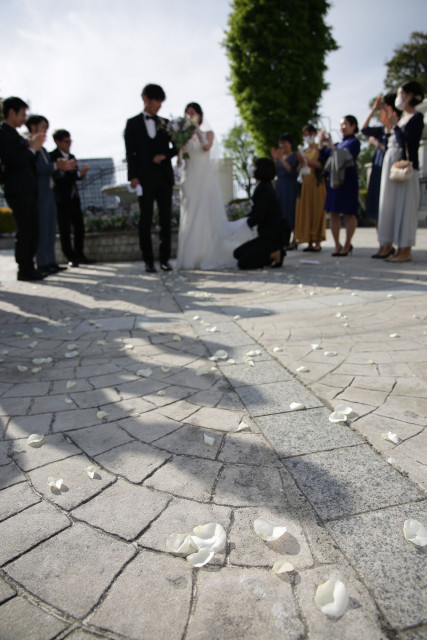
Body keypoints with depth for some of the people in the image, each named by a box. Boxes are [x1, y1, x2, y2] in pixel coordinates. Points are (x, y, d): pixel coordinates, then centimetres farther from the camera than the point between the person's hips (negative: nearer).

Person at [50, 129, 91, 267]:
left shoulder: (71, 157, 15)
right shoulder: (52, 156, -7)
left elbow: (77, 176, 14)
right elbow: (57, 176, -17)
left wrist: (81, 173, -8)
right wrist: (78, 173, -25)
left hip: (74, 197, 7)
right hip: (62, 199, -7)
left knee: (79, 227, 7)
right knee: (65, 230, -3)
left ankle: (79, 255, 18)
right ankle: (71, 258, 4)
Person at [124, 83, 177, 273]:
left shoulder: (165, 123, 14)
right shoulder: (133, 123, 7)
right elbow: (130, 152, 1)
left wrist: (165, 155, -6)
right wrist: (133, 176, -10)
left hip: (164, 177, 3)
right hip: (144, 178, -2)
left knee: (166, 219, 1)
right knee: (145, 220, 0)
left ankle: (164, 258, 8)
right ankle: (148, 260, 5)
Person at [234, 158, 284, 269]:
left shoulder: (264, 189, -18)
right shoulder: (265, 186, 12)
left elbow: (258, 217, -22)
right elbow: (255, 211, 16)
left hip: (271, 237, -10)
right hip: (266, 235, 10)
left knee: (243, 263, -15)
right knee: (238, 253, 11)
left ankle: (275, 254, -6)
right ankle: (274, 252, 8)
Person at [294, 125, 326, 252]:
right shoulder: (304, 151, 19)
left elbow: (321, 165, -11)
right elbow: (299, 170, 16)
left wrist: (307, 160, -15)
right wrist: (301, 162, -4)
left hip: (316, 184, -6)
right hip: (305, 184, 6)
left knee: (316, 212, -7)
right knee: (305, 212, 0)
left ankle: (317, 242, -5)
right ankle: (310, 242, 3)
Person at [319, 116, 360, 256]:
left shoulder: (354, 142, -1)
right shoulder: (339, 143, 18)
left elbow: (346, 156, -17)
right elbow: (323, 157, 15)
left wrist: (331, 146, -16)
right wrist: (321, 143, 2)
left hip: (347, 180, -7)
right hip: (334, 180, 7)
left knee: (348, 214, -2)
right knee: (333, 213, 4)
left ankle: (347, 245, 3)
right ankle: (337, 245, 9)